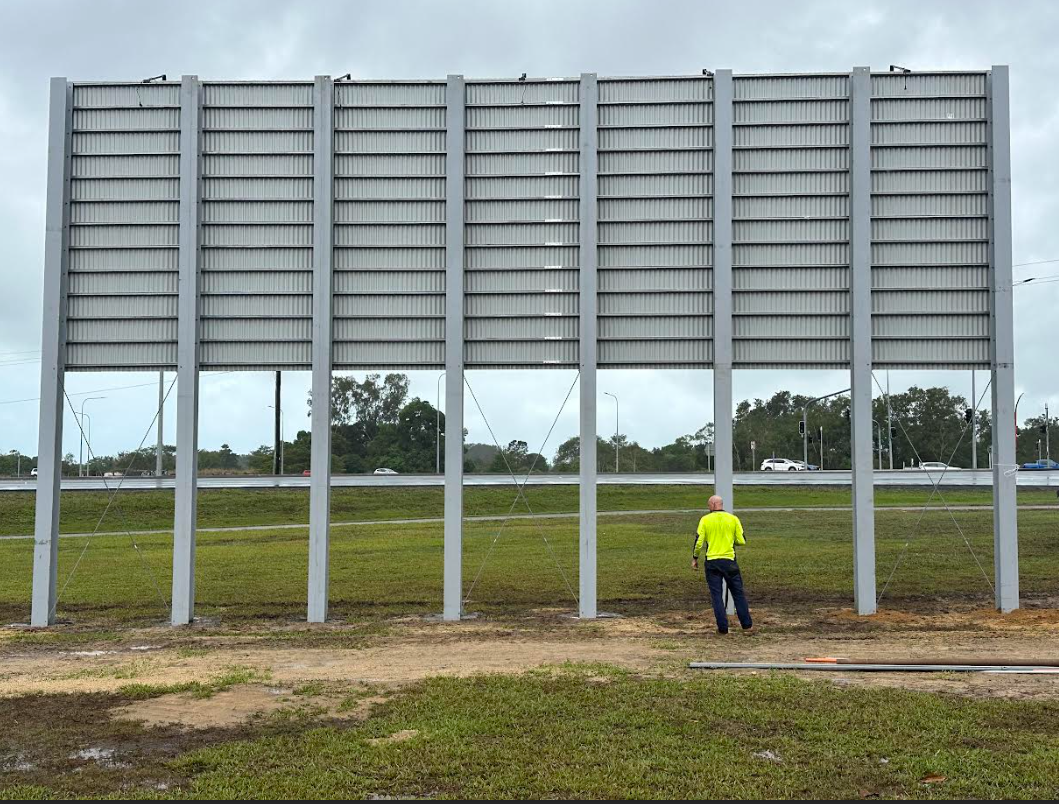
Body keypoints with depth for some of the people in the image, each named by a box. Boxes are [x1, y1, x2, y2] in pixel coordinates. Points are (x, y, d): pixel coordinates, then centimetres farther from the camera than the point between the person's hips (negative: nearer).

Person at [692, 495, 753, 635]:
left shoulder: (705, 520, -3)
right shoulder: (733, 519, 1)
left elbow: (698, 542, -5)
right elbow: (742, 541, 0)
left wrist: (694, 558, 8)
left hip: (712, 562, -1)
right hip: (729, 561, 1)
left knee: (716, 595, 5)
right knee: (738, 593, 12)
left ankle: (723, 628, 4)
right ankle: (747, 625, 14)